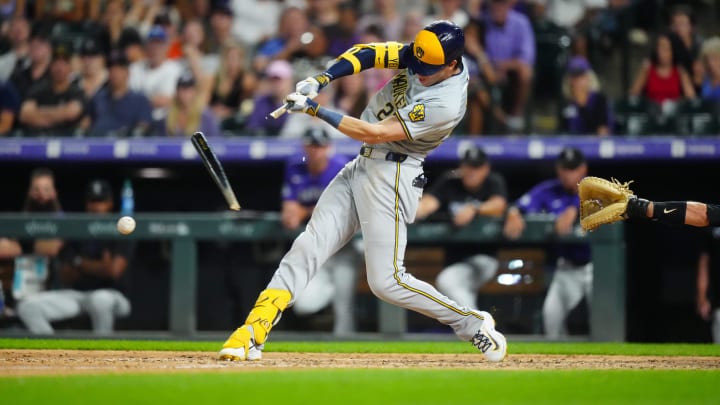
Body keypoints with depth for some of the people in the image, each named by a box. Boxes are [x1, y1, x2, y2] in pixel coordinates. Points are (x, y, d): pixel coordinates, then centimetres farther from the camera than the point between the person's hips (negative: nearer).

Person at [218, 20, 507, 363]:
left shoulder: (446, 104, -25)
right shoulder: (427, 55, -3)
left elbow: (374, 133, -24)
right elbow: (367, 53, 2)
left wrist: (314, 109, -22)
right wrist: (319, 81, -14)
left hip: (391, 178, -8)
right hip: (362, 166, 8)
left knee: (386, 281, -10)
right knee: (309, 246, -2)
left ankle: (472, 324, 7)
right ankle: (251, 335, -5)